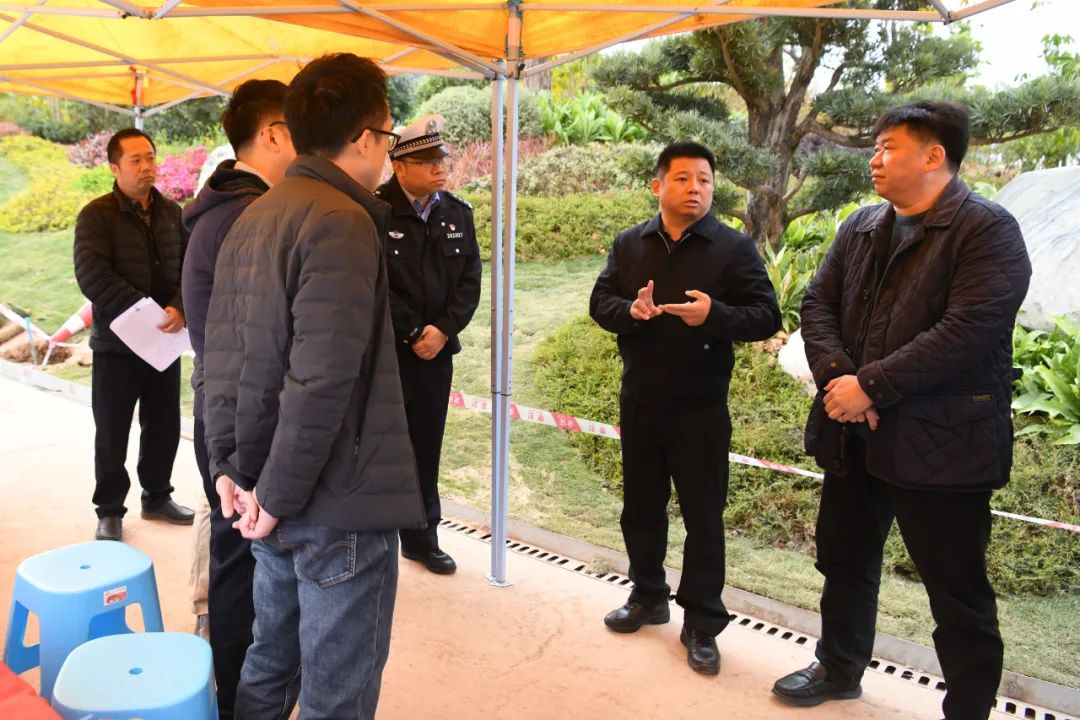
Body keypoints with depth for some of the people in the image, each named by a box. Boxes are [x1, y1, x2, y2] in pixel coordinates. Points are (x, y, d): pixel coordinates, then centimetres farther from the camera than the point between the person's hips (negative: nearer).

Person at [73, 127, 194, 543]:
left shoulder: (172, 213, 8)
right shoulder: (96, 215, -6)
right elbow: (92, 275, -17)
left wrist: (179, 309, -16)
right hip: (117, 343, -4)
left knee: (164, 427, 13)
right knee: (112, 433, 6)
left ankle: (157, 498, 30)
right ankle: (109, 511, 20)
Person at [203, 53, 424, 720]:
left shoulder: (251, 220, 10)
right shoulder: (343, 223, -17)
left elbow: (221, 359, 9)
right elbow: (323, 378, -24)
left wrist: (230, 465, 9)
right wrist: (278, 497, -15)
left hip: (277, 497, 9)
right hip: (338, 503, -9)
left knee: (269, 662, 23)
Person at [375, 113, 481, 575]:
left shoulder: (458, 214, 7)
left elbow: (470, 281, 6)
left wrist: (443, 329, -7)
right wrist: (411, 334, -11)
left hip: (436, 348, 5)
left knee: (426, 446, 13)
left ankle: (422, 537, 27)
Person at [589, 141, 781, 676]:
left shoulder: (735, 247, -6)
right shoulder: (629, 244, 5)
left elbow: (766, 316, -10)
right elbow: (600, 302, 3)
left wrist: (715, 315, -30)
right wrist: (631, 310, -20)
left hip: (701, 407, -4)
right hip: (638, 401, 4)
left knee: (703, 515, 4)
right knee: (641, 506, 16)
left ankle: (702, 624, 18)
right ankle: (648, 595, 36)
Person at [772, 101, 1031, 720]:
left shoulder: (988, 230, -10)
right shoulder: (859, 229, 11)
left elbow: (968, 330, -22)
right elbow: (818, 304, 5)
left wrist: (871, 387, -22)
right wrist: (837, 376, -14)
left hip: (940, 445, -7)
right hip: (855, 437, 7)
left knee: (958, 592, 7)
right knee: (845, 563, 21)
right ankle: (839, 670, 42)